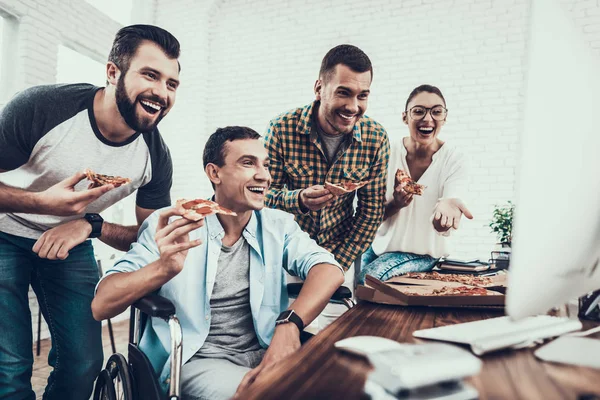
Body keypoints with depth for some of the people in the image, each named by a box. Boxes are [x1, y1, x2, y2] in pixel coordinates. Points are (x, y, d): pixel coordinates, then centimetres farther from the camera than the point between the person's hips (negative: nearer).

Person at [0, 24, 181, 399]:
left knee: (84, 364, 2)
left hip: (72, 243, 3)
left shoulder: (156, 156, -16)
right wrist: (41, 203, -35)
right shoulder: (41, 108, -26)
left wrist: (91, 225, -23)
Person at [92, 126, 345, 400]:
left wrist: (290, 323, -31)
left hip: (265, 354, 4)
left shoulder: (279, 225, 3)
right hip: (196, 361, -3)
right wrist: (164, 268, -33)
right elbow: (101, 306, -13)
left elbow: (330, 270, -12)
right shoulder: (171, 226, -6)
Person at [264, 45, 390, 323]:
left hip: (341, 251, 2)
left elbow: (371, 212, -6)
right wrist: (299, 199, -33)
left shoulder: (376, 138, -12)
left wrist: (338, 264, -10)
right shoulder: (282, 130, -18)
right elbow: (266, 194, -11)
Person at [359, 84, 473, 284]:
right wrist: (395, 204, -30)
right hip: (379, 245, 2)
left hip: (422, 254, -2)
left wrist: (446, 206, -47)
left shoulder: (454, 160, -13)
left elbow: (442, 228, -23)